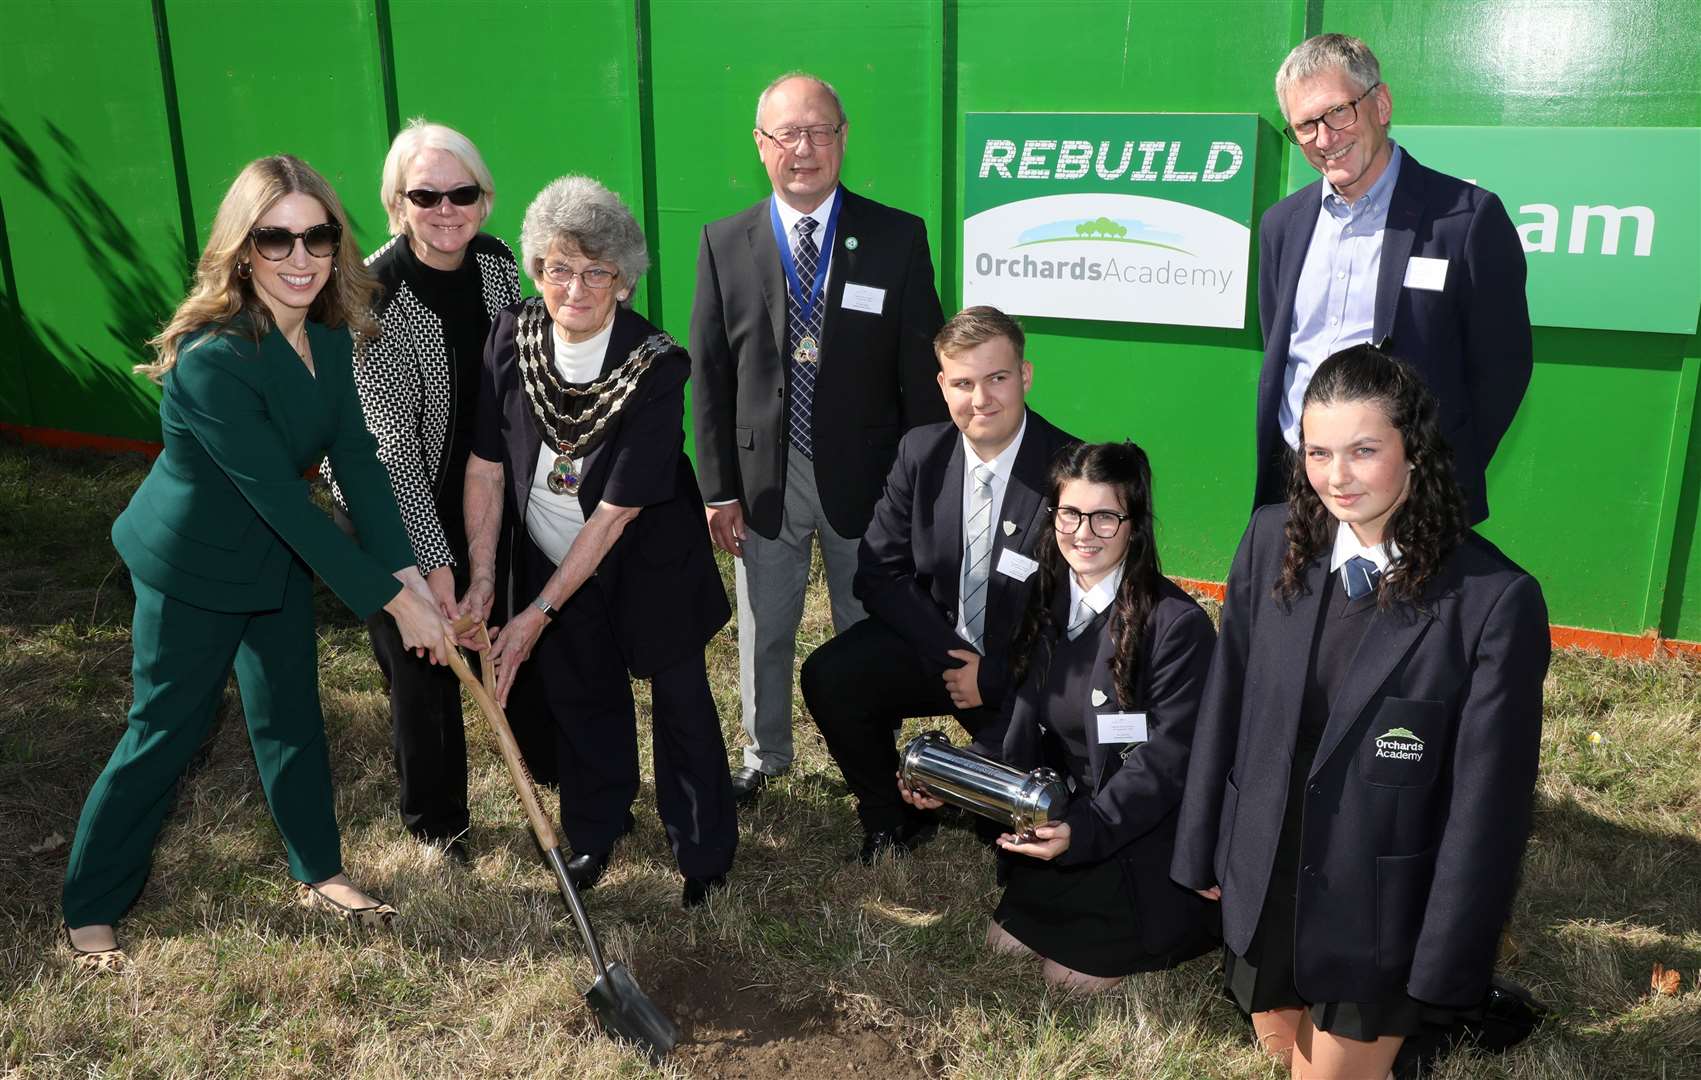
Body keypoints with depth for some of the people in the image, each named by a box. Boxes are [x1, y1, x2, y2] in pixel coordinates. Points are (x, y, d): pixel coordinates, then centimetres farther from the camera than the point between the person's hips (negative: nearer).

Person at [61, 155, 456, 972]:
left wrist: (407, 574, -20)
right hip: (191, 566, -7)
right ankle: (89, 907, 26)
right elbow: (284, 500, -32)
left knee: (291, 714, 17)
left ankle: (319, 872, 36)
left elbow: (357, 460, -11)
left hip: (275, 558, 7)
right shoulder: (214, 359, -32)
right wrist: (391, 599, -29)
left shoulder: (329, 336, -9)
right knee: (166, 729, 6)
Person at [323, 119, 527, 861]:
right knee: (422, 666, 7)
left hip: (483, 491, 5)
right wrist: (432, 560, -27)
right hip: (397, 505, -5)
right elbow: (390, 438, -26)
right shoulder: (374, 292, -24)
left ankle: (551, 764, 45)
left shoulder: (497, 263, -6)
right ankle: (436, 820, 31)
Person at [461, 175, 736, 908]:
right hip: (551, 554, 4)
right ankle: (596, 831, 42)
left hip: (646, 561, -4)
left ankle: (705, 855, 27)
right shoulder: (511, 336, -16)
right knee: (579, 697, 19)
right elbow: (485, 465, -8)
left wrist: (540, 614, -24)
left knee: (680, 702, 7)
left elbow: (615, 512, -26)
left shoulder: (657, 367, -28)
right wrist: (482, 577, -13)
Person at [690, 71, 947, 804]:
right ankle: (765, 753, 40)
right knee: (763, 632, 16)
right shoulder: (724, 244, -2)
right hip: (764, 478, 1)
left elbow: (922, 372, -4)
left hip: (865, 479, -1)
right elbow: (708, 375, -1)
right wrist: (718, 488, -3)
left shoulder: (898, 239, -6)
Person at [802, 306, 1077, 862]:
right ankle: (887, 817, 6)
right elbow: (878, 573, -3)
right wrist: (951, 656, -16)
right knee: (827, 678, -20)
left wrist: (991, 677, -17)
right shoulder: (921, 452, -4)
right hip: (933, 643, 4)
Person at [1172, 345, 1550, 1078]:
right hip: (1262, 886, 4)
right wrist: (1202, 848, 6)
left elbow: (1487, 804, -15)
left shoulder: (1495, 600, -21)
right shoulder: (1272, 541, -9)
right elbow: (1225, 705, 0)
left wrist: (1443, 973, -10)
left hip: (1380, 915, -4)